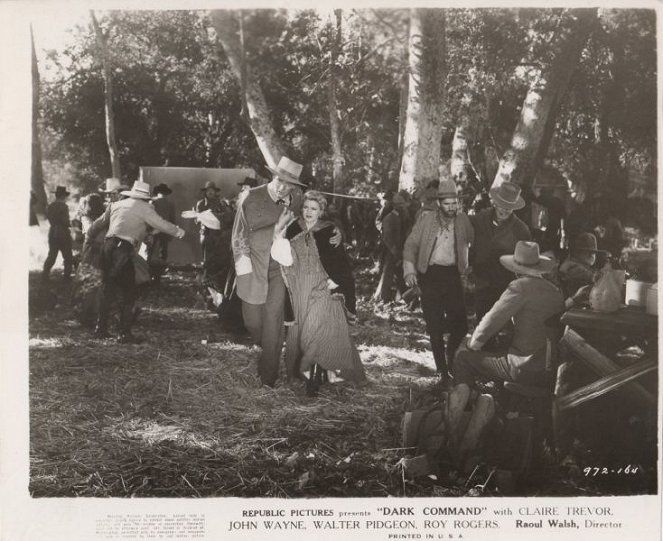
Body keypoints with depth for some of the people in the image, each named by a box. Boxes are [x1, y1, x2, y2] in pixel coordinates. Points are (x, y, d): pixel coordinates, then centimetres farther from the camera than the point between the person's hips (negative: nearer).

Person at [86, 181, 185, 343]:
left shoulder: (116, 205, 20)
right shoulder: (144, 208, 2)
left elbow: (99, 223, 30)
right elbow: (161, 224, -3)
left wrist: (89, 237, 46)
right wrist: (179, 231, 12)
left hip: (108, 248, 6)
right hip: (123, 250, -6)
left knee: (107, 289, 16)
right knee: (128, 293, 3)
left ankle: (101, 329, 21)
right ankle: (125, 333, 2)